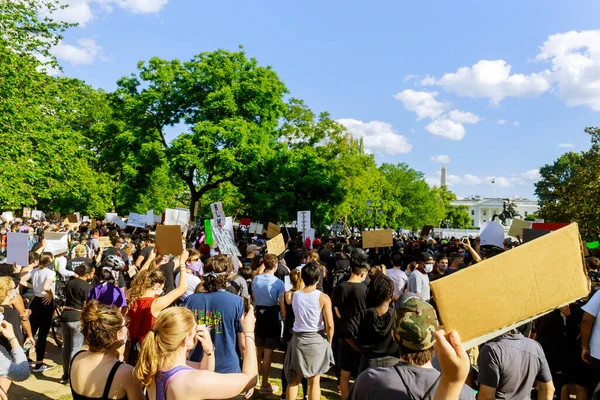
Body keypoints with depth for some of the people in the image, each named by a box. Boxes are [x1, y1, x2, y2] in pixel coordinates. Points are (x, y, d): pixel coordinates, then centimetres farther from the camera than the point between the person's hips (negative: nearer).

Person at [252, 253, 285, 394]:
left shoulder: (255, 279, -3)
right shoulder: (278, 282, -18)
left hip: (259, 314, 5)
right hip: (272, 316, -5)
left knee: (258, 350, 22)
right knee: (268, 352, 4)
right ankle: (265, 384, 13)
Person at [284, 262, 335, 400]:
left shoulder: (294, 295, -4)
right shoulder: (323, 298, -14)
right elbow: (329, 325, -14)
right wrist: (329, 341, 4)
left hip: (298, 339, 3)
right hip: (317, 340, -2)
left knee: (293, 379, 16)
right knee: (314, 381, 11)